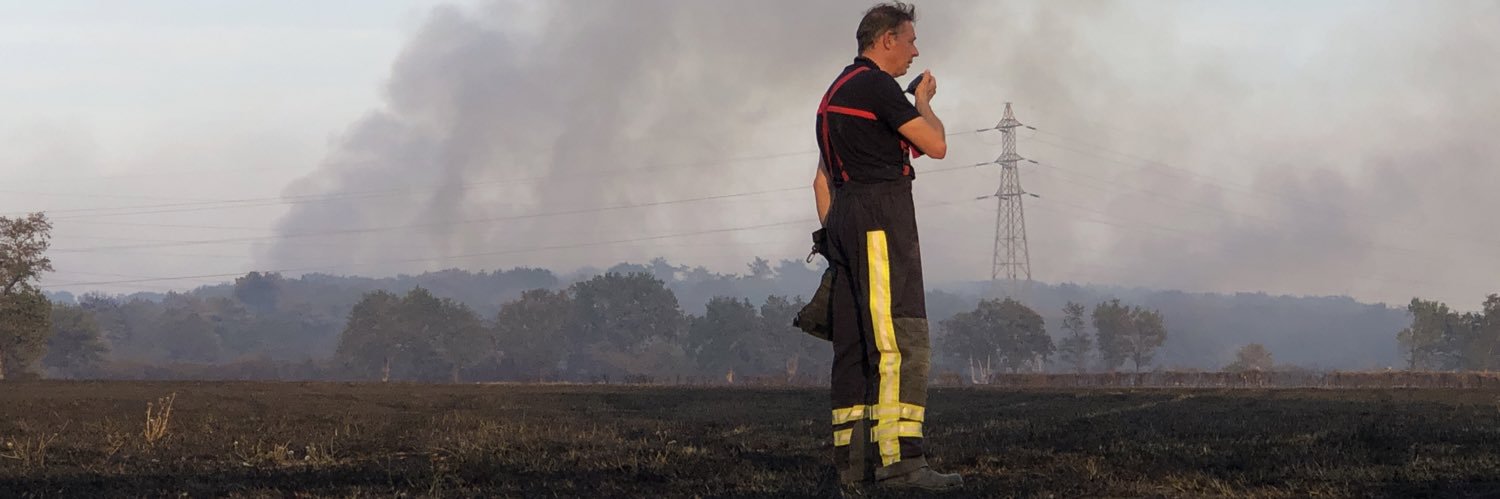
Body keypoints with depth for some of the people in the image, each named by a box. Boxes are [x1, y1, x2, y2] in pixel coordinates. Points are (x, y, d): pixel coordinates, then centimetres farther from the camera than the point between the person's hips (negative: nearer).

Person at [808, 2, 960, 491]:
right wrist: (924, 101, 11)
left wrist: (834, 239, 25)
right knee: (901, 340, -17)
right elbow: (935, 145, -7)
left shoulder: (836, 93, 23)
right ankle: (900, 460, -27)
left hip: (844, 218, 10)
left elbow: (822, 179, 25)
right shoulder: (877, 85, -8)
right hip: (881, 215, -10)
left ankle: (853, 458, 7)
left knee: (855, 344, 8)